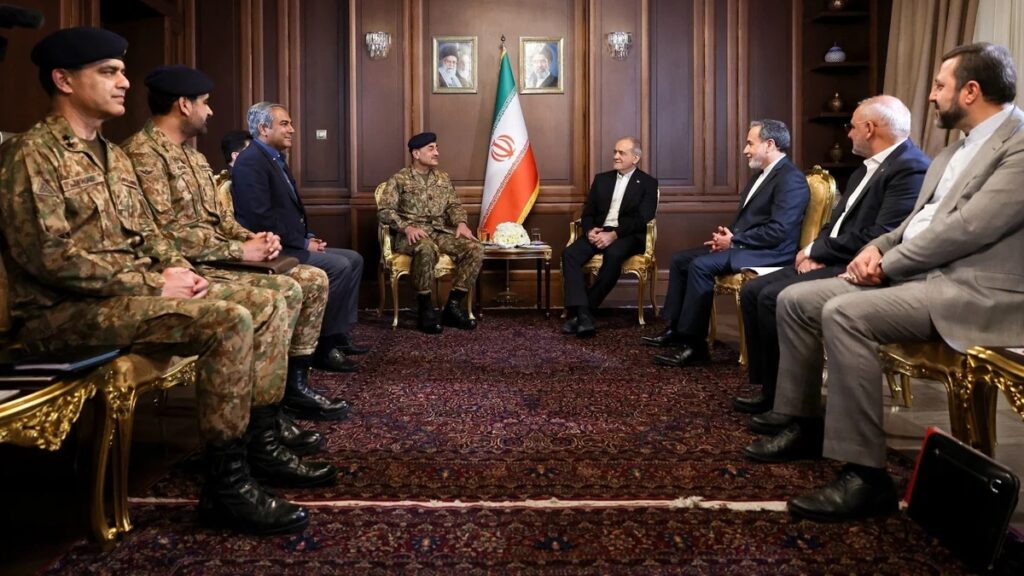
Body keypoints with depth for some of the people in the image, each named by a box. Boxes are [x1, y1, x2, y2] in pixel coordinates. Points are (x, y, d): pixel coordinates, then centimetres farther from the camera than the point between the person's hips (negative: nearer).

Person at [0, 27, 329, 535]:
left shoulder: (113, 155, 18)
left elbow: (145, 232, 21)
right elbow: (47, 255, -21)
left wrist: (179, 270, -1)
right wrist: (153, 283, -20)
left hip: (133, 290, 9)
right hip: (68, 309, -9)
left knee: (267, 303, 0)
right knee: (229, 321, -29)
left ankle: (260, 443, 5)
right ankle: (225, 482, -21)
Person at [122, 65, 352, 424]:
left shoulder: (192, 155, 19)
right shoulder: (143, 152, -13)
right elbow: (166, 235, -23)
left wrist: (252, 237, 0)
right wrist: (240, 250, -19)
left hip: (219, 258, 10)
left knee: (313, 279, 1)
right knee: (285, 291, -27)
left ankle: (294, 385, 7)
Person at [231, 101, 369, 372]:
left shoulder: (276, 159, 17)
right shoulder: (250, 161, -15)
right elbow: (261, 218, -24)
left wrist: (309, 236, 5)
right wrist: (303, 243, -17)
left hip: (291, 245, 10)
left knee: (353, 259, 6)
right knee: (338, 266, -23)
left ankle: (340, 333, 7)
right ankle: (324, 345, -14)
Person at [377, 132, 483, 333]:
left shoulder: (443, 177, 18)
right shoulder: (399, 179, 2)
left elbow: (454, 205, 17)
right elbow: (384, 211, -6)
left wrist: (461, 222, -6)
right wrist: (407, 227, -22)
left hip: (441, 232, 5)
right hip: (413, 235, -5)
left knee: (475, 248, -20)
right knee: (427, 249, -41)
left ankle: (453, 306, -15)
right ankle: (425, 310, -26)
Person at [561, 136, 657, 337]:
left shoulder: (648, 183, 5)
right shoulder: (601, 179, 19)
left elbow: (642, 219, -8)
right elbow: (588, 213, 14)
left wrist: (613, 235, -21)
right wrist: (590, 230, -10)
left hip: (628, 236, -4)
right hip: (599, 232, 4)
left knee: (613, 255, -38)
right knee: (569, 254, -26)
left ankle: (583, 311, -28)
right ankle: (582, 313, -35)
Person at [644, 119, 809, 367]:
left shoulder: (791, 179, -15)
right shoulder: (761, 174, 17)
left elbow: (778, 231, -23)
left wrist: (733, 241, -16)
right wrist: (728, 235, 3)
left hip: (768, 253, -10)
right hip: (741, 245, 10)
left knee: (701, 265, -28)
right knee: (680, 259, 3)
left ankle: (694, 342, -21)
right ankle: (675, 328, 5)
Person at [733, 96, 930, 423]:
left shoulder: (912, 168, -13)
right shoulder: (867, 169, 19)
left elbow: (880, 238, -22)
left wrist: (817, 251, -13)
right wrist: (816, 251, -3)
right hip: (831, 261, 10)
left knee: (774, 297, -25)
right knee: (752, 291, 0)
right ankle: (768, 388, 5)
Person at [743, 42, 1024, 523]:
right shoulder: (954, 153, 19)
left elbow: (965, 229, -21)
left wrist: (886, 264, -12)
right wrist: (878, 248, 0)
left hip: (973, 293, -10)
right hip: (914, 272, 10)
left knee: (844, 314, -32)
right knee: (795, 300, 0)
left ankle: (865, 474, -26)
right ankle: (805, 426, 11)